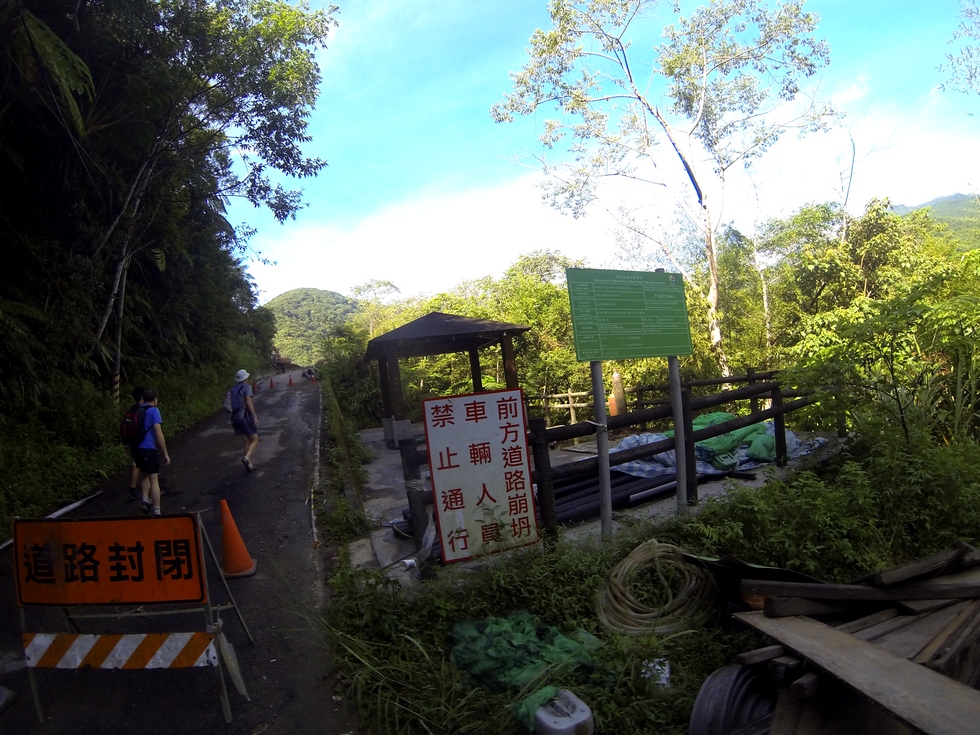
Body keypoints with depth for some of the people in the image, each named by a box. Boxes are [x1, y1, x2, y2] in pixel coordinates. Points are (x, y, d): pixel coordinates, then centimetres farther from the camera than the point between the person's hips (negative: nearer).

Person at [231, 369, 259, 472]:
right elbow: (249, 403, -16)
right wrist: (255, 417, -15)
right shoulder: (246, 387, -8)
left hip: (236, 417, 7)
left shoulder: (233, 389, 13)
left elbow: (233, 404, 14)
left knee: (246, 442, 13)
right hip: (246, 417, -7)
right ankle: (246, 458, -23)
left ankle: (249, 465, 11)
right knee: (255, 440, 1)